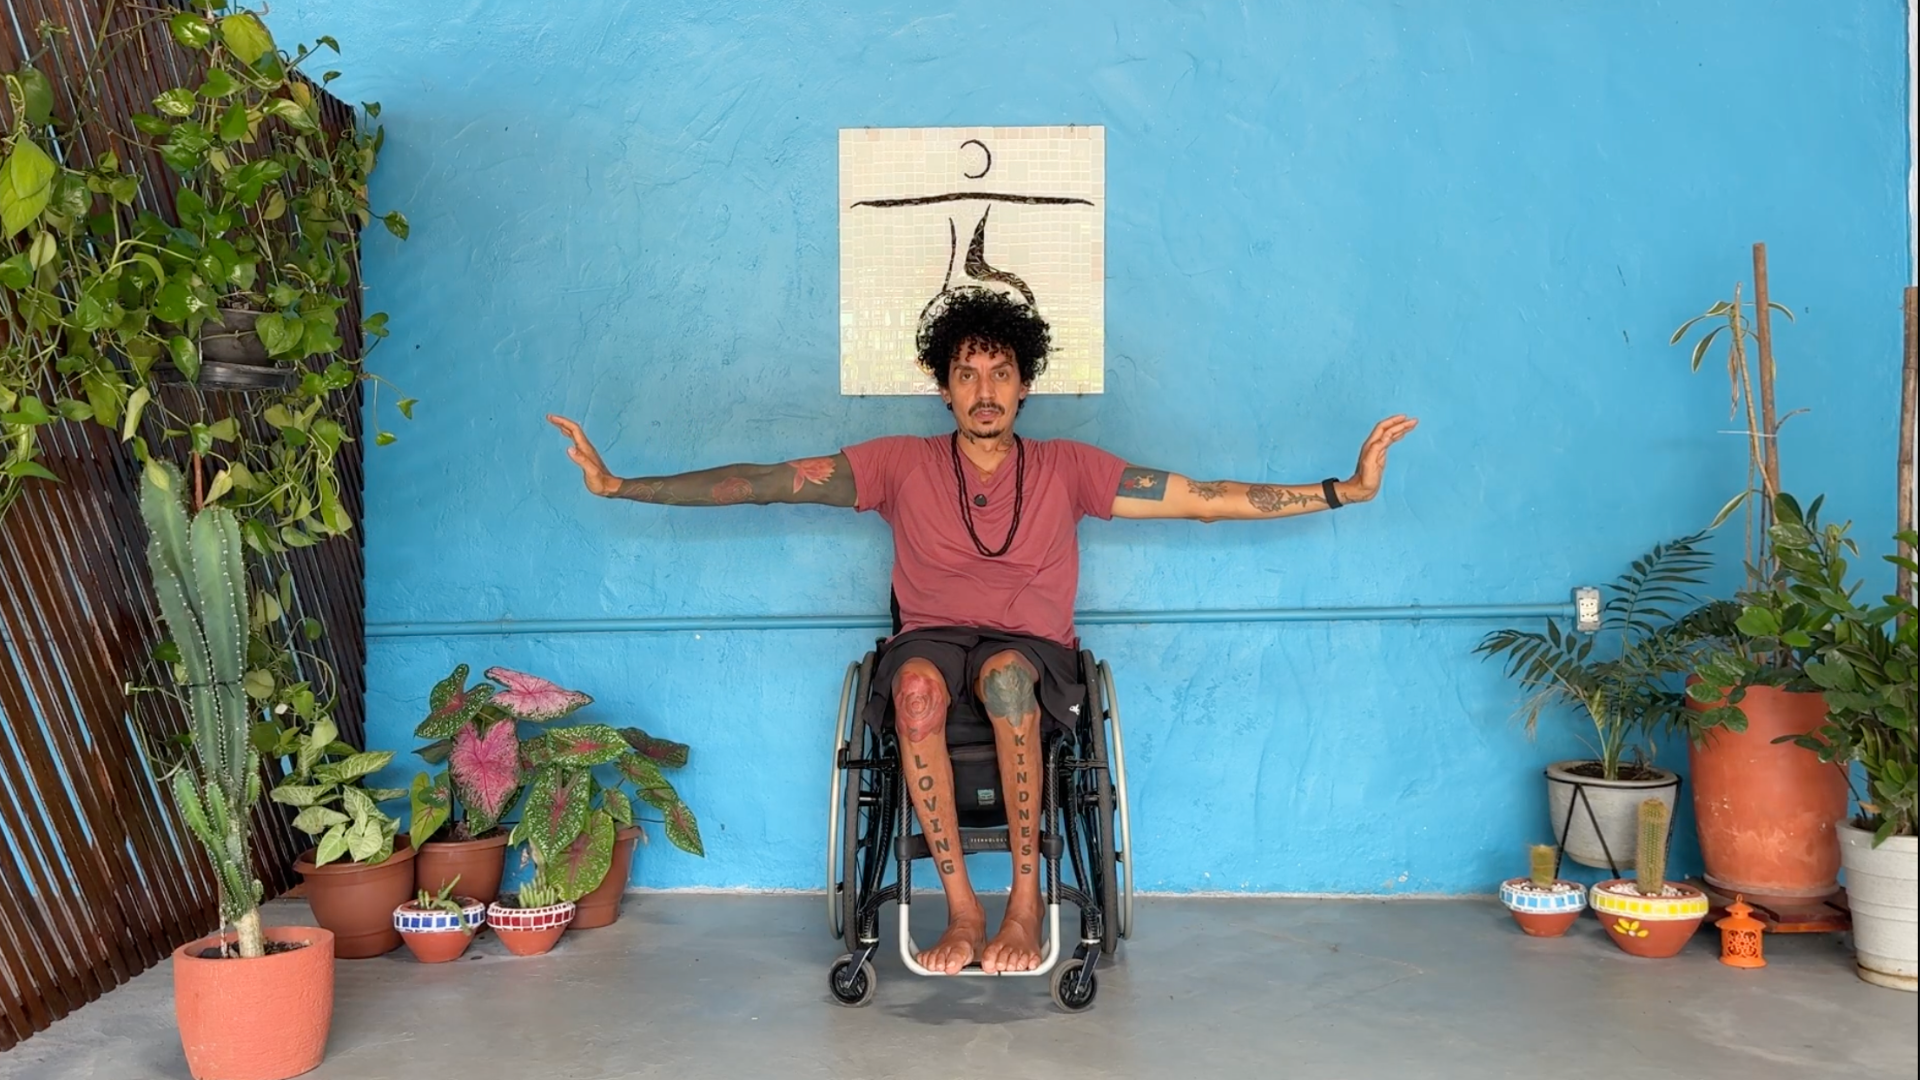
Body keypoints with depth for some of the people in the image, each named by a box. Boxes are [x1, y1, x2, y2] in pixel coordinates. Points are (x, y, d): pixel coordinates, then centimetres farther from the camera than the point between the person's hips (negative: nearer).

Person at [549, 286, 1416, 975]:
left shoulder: (1068, 468, 5)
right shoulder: (901, 464, 5)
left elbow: (1207, 499, 1)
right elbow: (767, 483, 0)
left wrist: (1344, 490, -7)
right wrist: (619, 486, -7)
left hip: (1032, 657, 0)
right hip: (934, 647, 1)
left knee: (1005, 671, -37)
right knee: (915, 678, -36)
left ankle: (1026, 897, -25)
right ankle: (962, 907, -29)